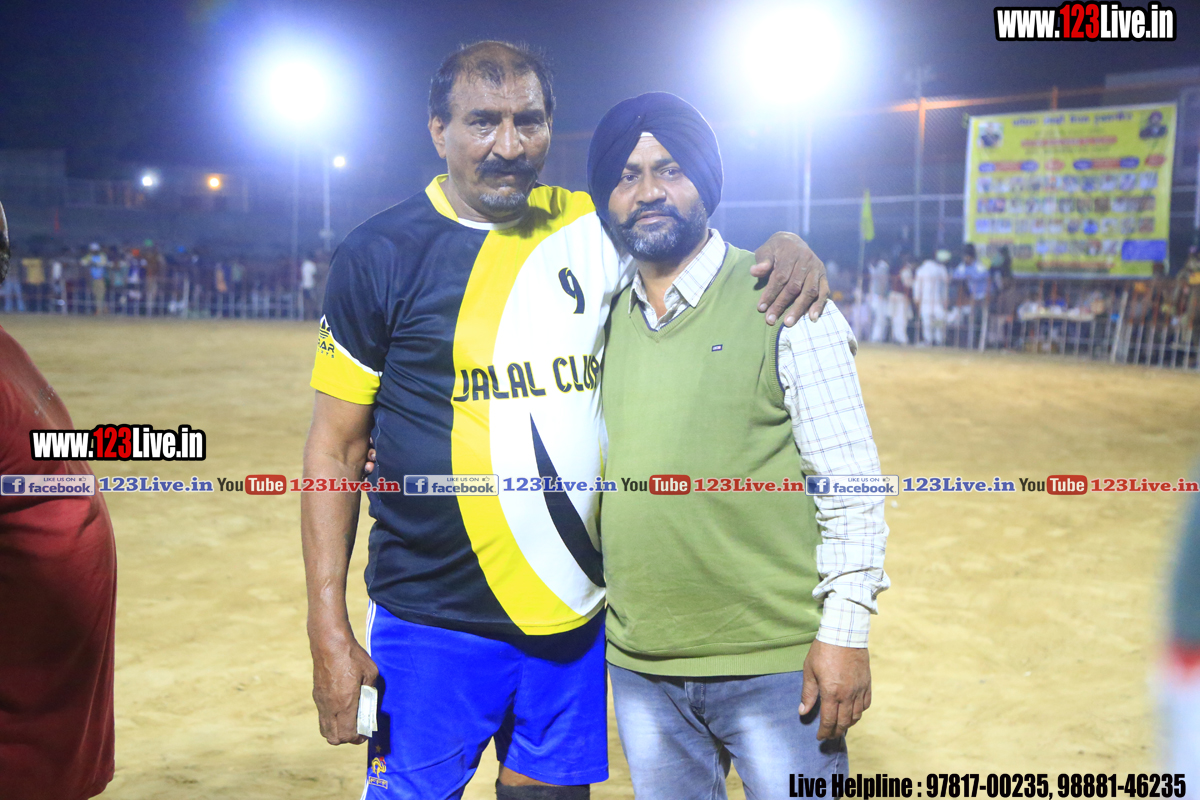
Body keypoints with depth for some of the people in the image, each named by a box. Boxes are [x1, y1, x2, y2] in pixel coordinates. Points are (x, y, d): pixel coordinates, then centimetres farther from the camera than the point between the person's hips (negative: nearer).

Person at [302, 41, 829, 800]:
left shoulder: (590, 230, 5)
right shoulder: (381, 254, -5)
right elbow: (336, 448, -4)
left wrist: (785, 248, -7)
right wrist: (329, 631, -10)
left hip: (576, 613, 4)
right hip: (434, 623, -3)